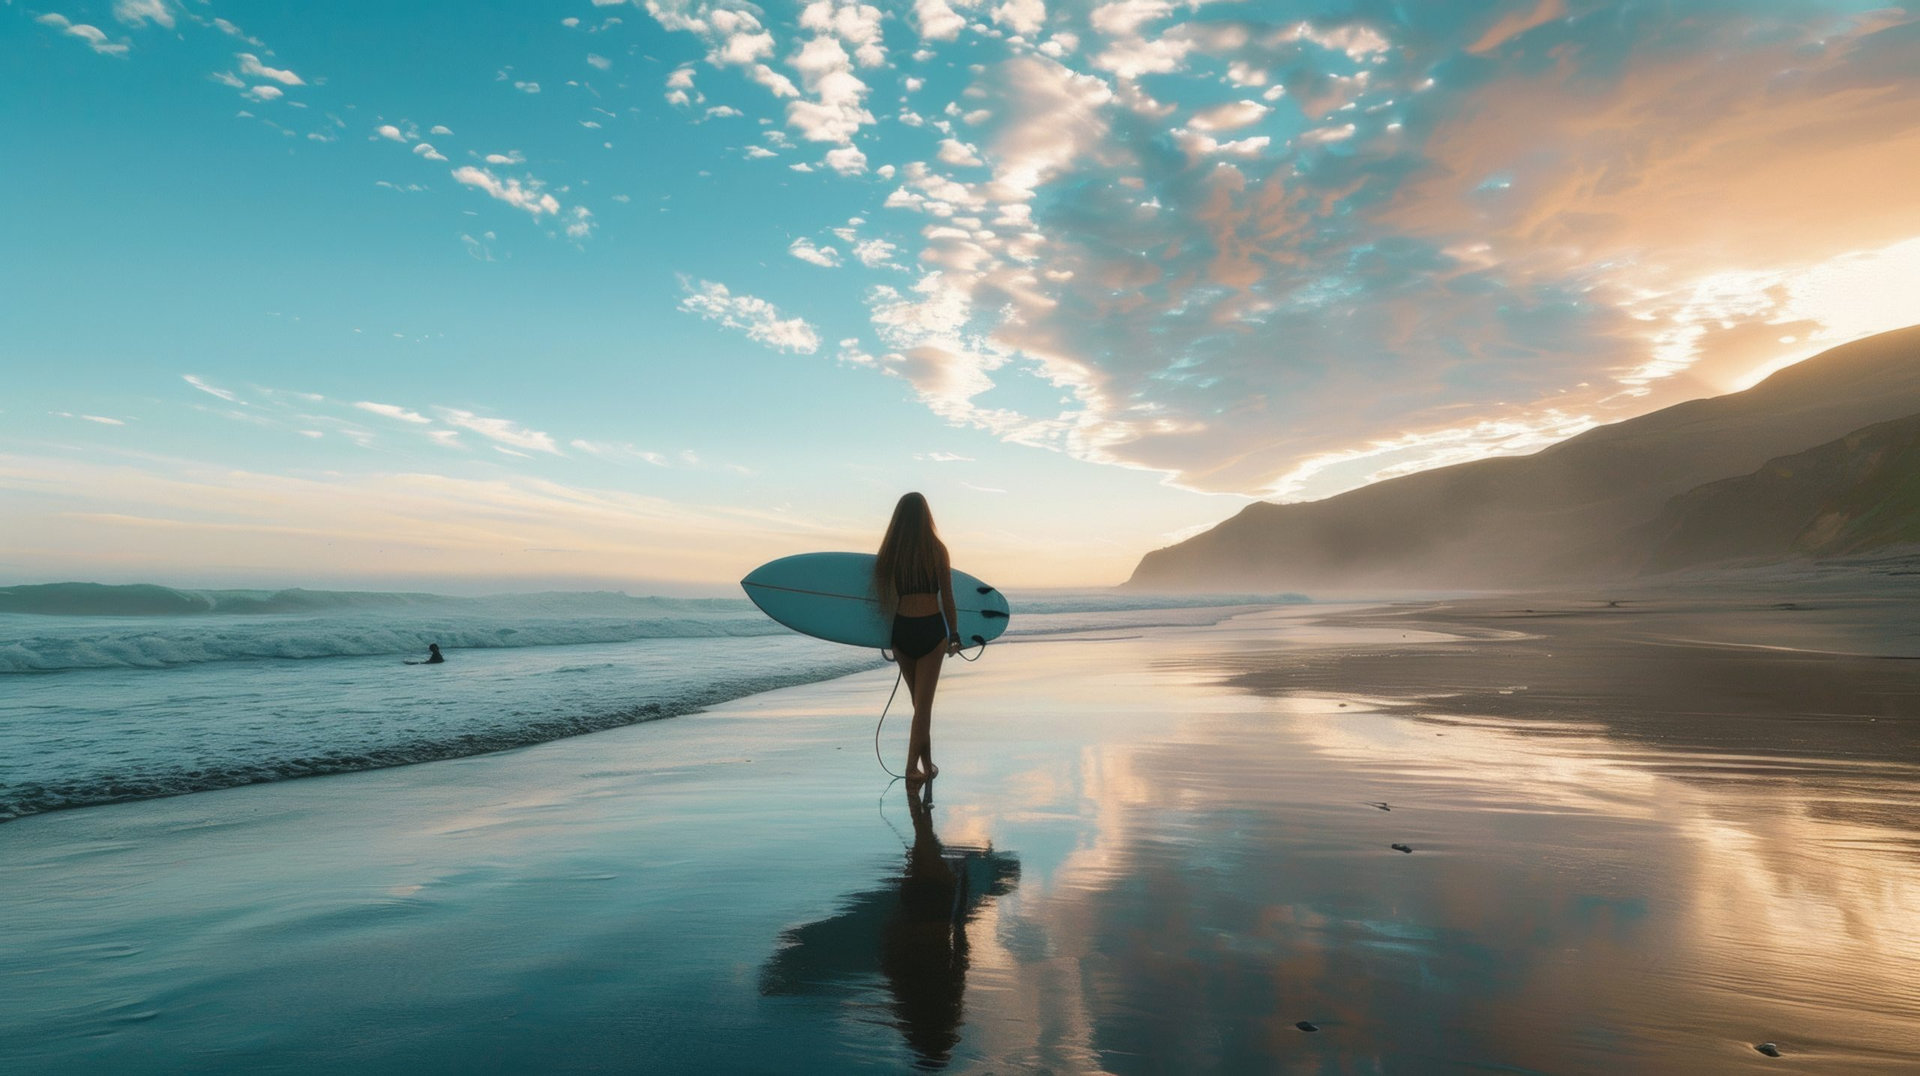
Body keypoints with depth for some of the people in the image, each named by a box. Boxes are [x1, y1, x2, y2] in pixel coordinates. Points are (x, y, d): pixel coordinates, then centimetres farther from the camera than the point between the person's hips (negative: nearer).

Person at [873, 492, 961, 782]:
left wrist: (888, 638, 14)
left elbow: (885, 596, 3)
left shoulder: (889, 552, -1)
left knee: (919, 701, 17)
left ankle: (927, 764, 24)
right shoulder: (937, 550, -6)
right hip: (931, 629, -2)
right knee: (924, 702, 6)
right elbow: (947, 597, -3)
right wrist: (954, 634, 7)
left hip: (901, 629, 3)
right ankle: (913, 767, 4)